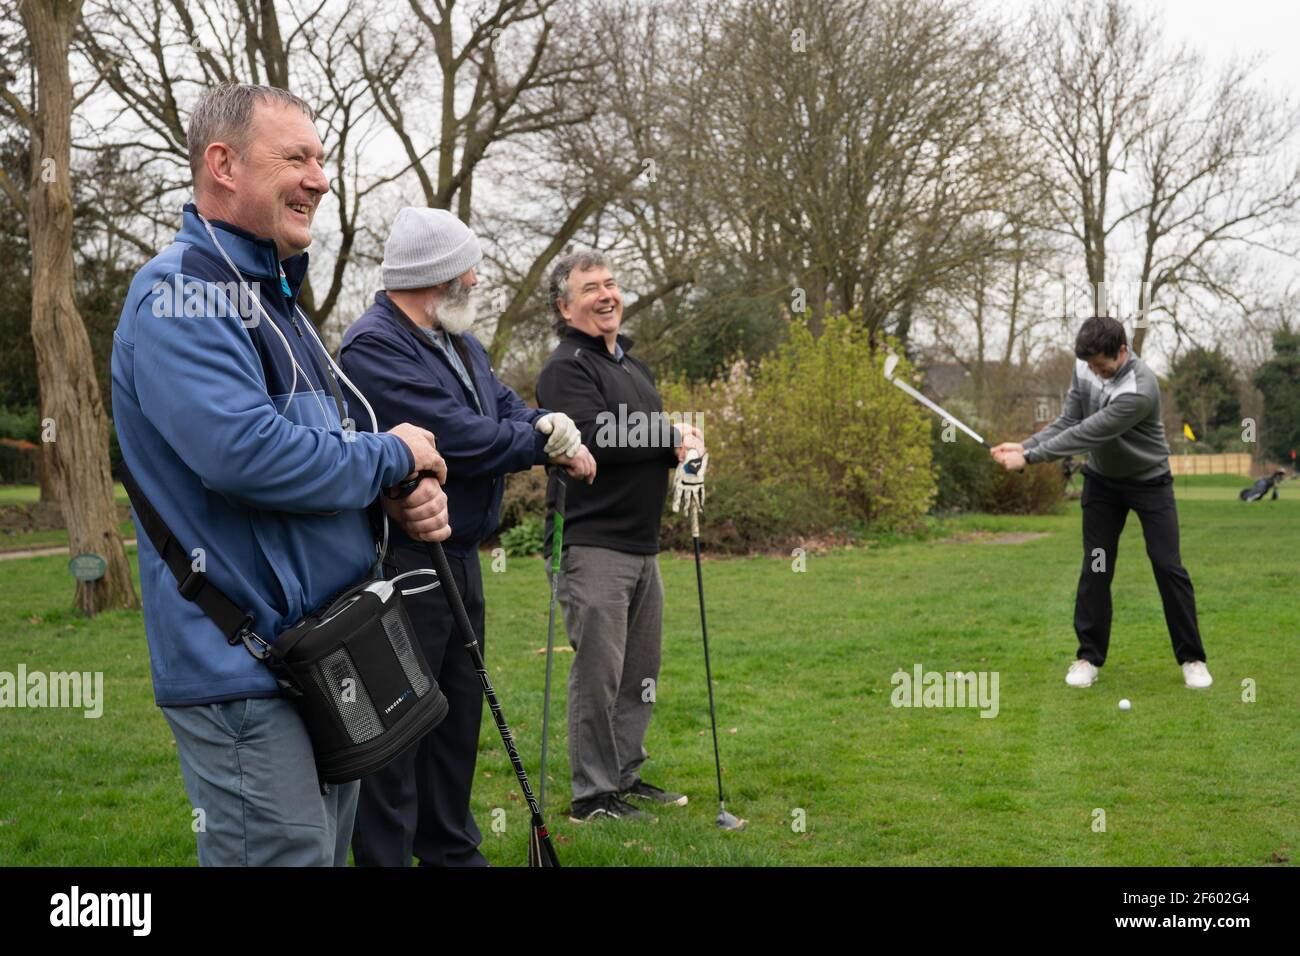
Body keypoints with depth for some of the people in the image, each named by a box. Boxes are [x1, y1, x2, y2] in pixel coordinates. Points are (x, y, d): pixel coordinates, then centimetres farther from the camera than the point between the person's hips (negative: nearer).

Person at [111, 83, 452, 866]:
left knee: (327, 849, 18)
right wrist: (393, 457, -12)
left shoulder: (273, 297, 17)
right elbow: (242, 450, -28)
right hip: (248, 673, -10)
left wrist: (404, 496, 0)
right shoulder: (183, 291, -14)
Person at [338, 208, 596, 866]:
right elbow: (461, 439, -24)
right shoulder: (374, 346, -18)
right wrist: (547, 443, -10)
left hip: (461, 558, 10)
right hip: (402, 562, -10)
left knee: (458, 713, 18)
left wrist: (557, 429, -12)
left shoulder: (459, 341, 13)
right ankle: (385, 855, 6)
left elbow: (505, 406, 10)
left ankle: (451, 850, 32)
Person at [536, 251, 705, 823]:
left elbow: (649, 441, 26)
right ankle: (592, 796, 2)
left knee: (640, 672, 13)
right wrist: (674, 440, -11)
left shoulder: (633, 367, 21)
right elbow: (594, 438, -23)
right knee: (598, 672, -6)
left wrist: (684, 450, 2)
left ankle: (626, 775, 25)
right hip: (593, 544, -9)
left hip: (642, 544, 9)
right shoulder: (566, 369, -8)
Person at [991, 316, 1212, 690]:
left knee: (1168, 566, -6)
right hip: (1102, 480, 5)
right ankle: (1089, 656, 9)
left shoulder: (1140, 390, -34)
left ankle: (1191, 658, 6)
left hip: (1149, 481, -5)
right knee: (1096, 568, 1)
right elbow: (1068, 421, -8)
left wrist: (1030, 457, -34)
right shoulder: (1085, 368, -11)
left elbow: (1087, 434, -35)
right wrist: (1024, 445, -23)